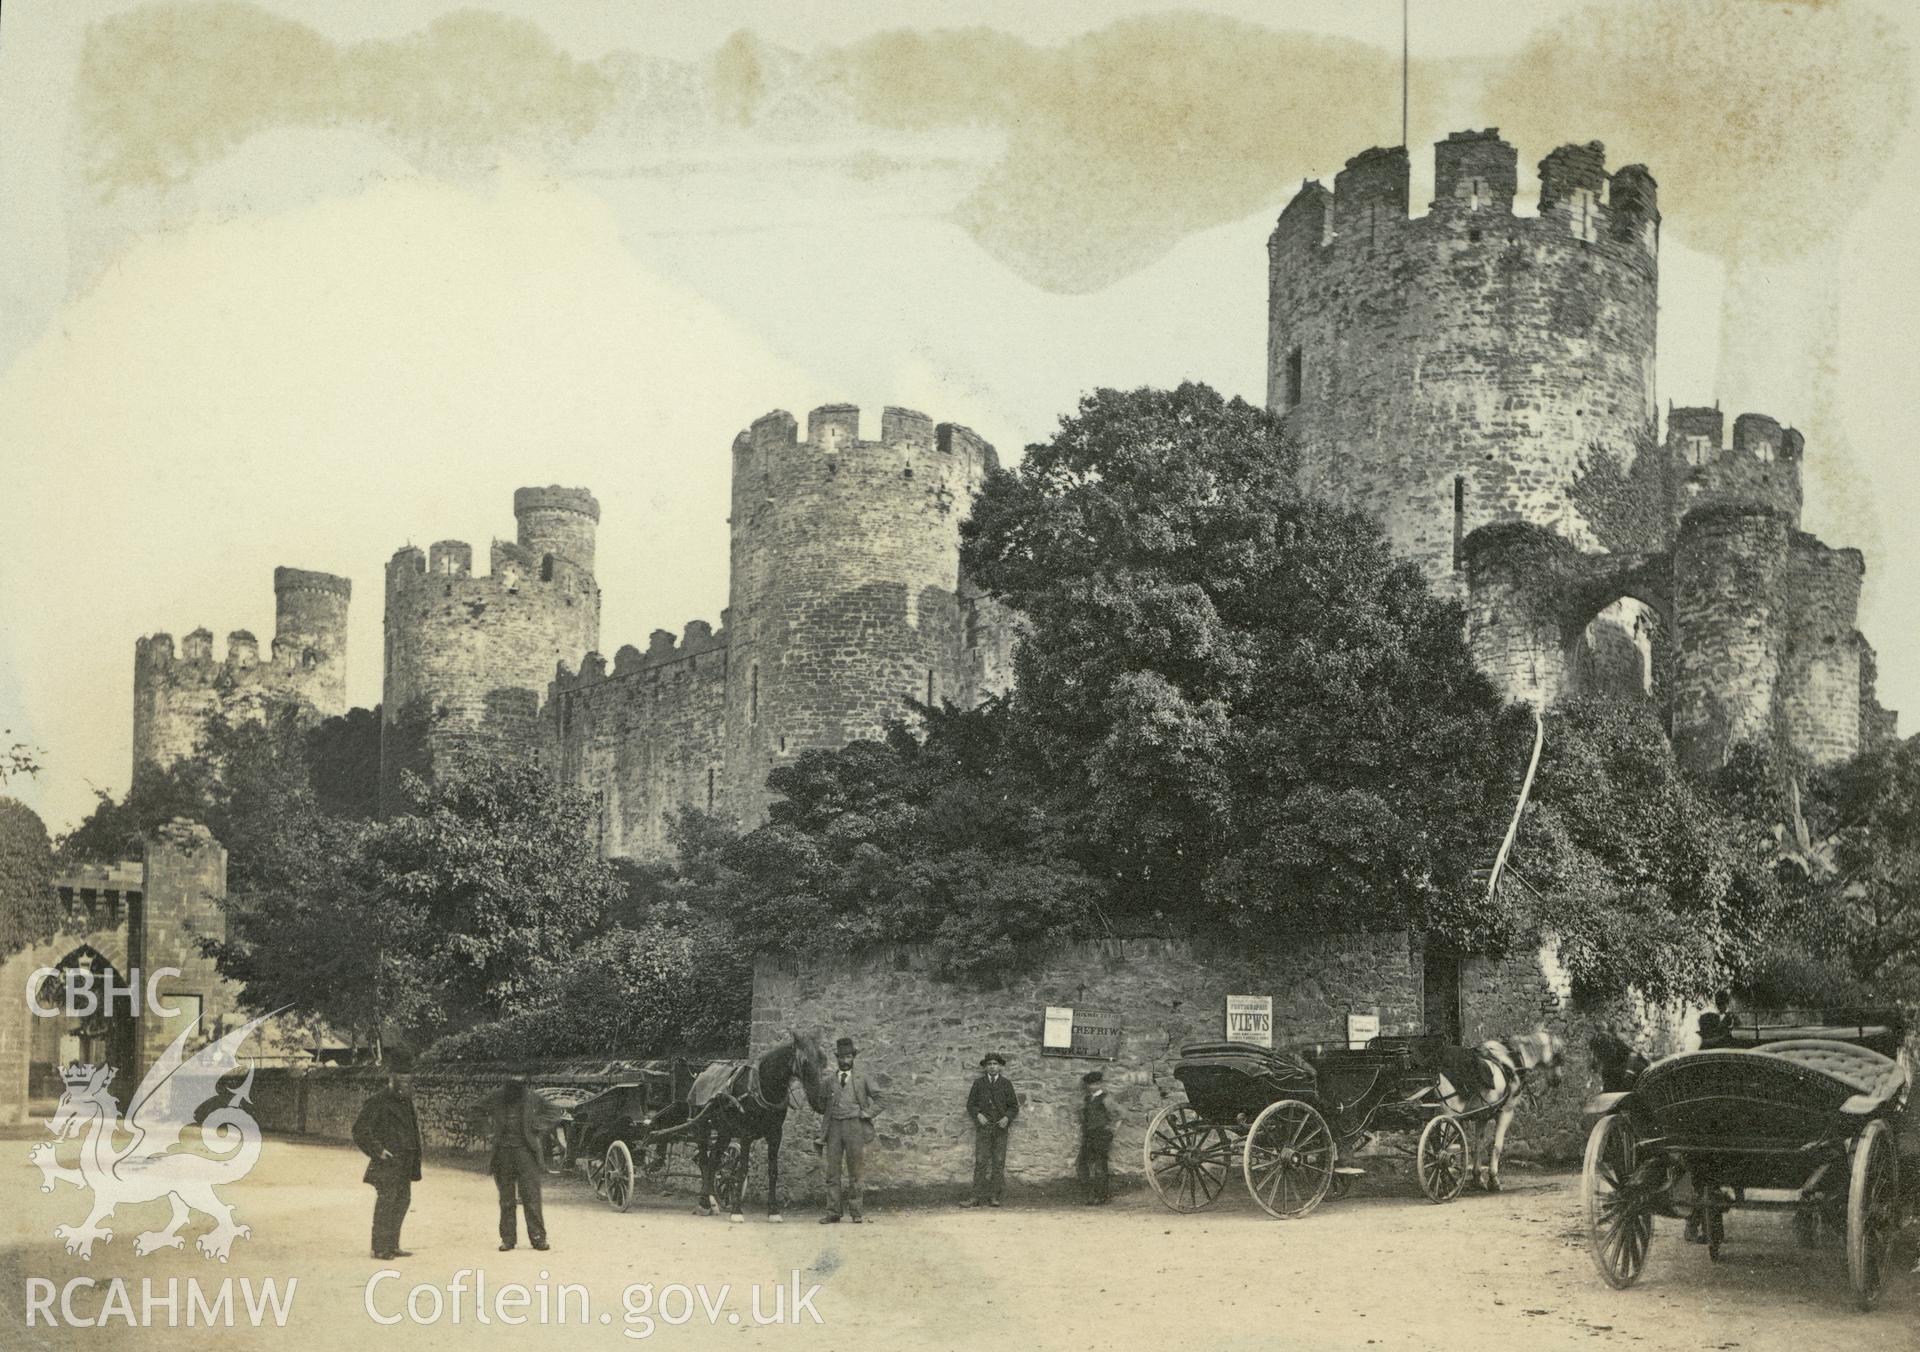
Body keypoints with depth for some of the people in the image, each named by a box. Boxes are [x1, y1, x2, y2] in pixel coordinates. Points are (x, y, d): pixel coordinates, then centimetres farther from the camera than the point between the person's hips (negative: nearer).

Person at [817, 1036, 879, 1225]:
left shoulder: (862, 1078, 6)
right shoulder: (830, 1082, 13)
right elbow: (827, 1109, 15)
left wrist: (869, 1112, -3)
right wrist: (822, 1136, 11)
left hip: (854, 1126, -3)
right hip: (835, 1126, 3)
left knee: (854, 1172, 0)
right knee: (832, 1172, -1)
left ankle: (857, 1213, 5)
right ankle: (833, 1213, 2)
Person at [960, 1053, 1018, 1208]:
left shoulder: (1006, 1084, 7)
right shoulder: (978, 1083, 7)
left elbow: (1014, 1106, 9)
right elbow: (970, 1104, 9)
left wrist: (1007, 1117, -9)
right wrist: (978, 1115, -10)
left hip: (1000, 1129, 1)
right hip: (983, 1127, -1)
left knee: (998, 1163, 0)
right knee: (981, 1162, -7)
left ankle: (994, 1196, 5)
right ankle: (978, 1197, -9)